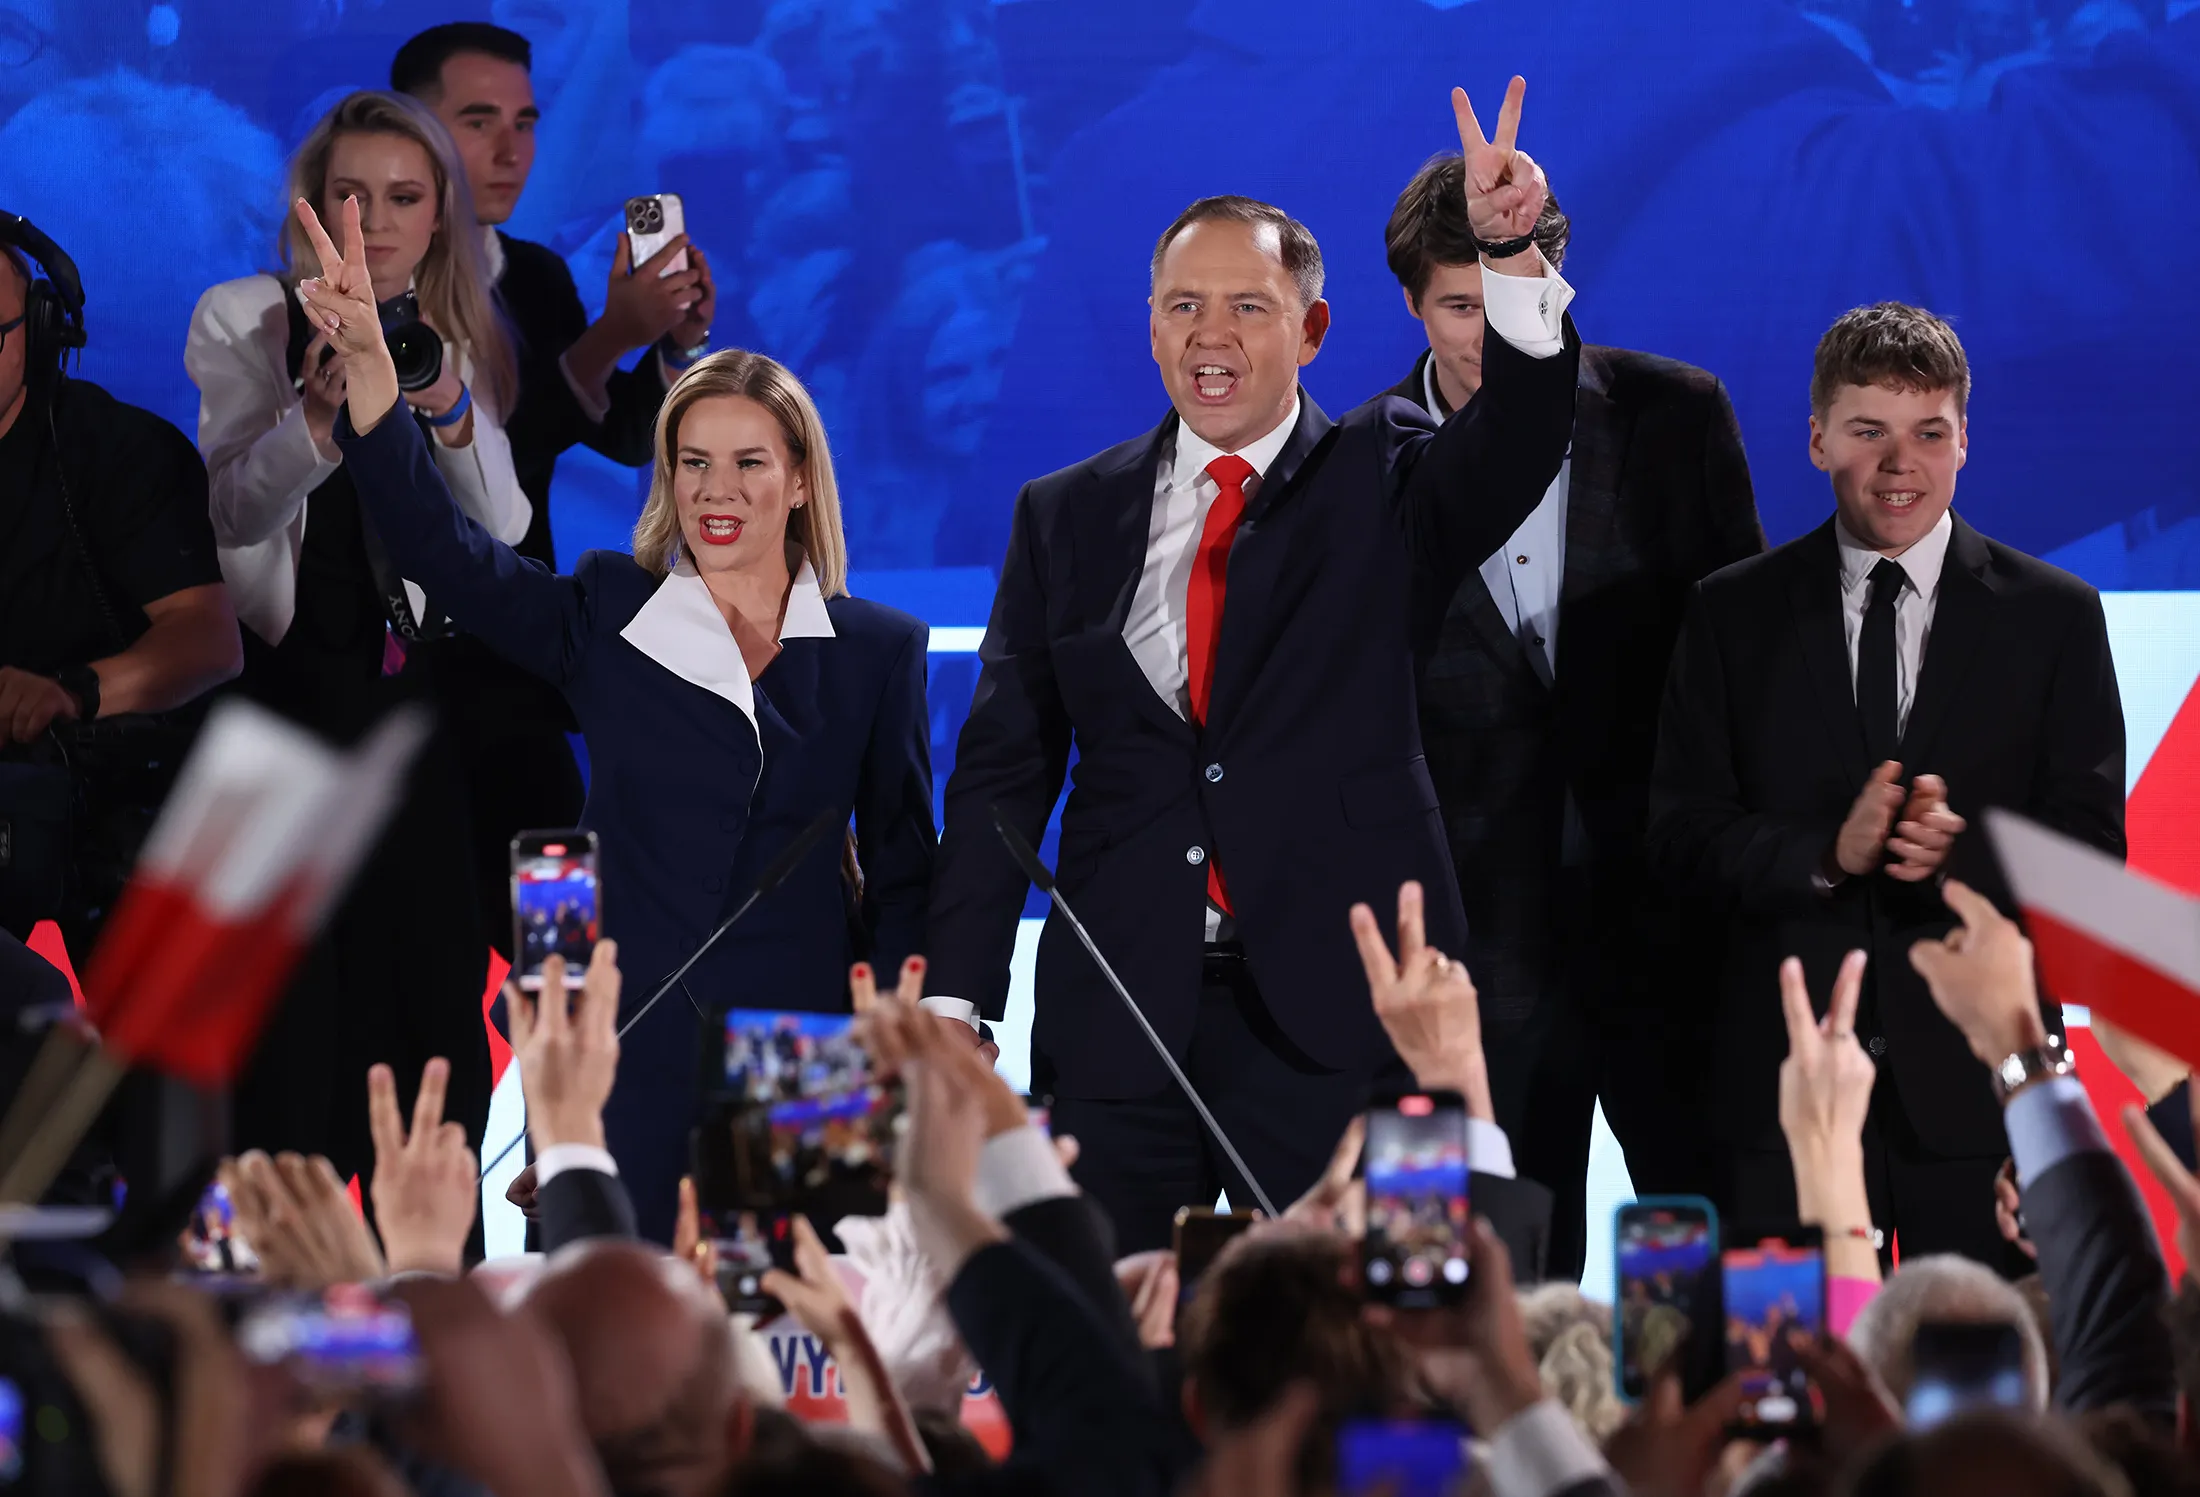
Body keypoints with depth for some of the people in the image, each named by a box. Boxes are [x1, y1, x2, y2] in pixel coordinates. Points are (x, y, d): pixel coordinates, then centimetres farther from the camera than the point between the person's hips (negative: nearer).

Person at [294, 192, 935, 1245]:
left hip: (797, 1054, 0)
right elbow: (438, 544, -7)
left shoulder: (878, 651, 9)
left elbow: (901, 872, 11)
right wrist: (367, 360, -20)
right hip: (628, 1042, 0)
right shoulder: (608, 617, 6)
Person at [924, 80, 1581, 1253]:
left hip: (1335, 1014, -2)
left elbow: (1517, 446, -15)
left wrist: (1513, 253, -33)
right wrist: (953, 1005, 0)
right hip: (1122, 1011, 2)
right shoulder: (1066, 518, 11)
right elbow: (1004, 770, 9)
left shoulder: (1379, 483, 6)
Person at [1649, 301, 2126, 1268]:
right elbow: (1682, 834, 3)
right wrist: (1828, 854, -16)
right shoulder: (1735, 614, 9)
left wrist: (1972, 850, -18)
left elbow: (2091, 845, 3)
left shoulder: (2055, 616, 7)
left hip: (1977, 1080, 0)